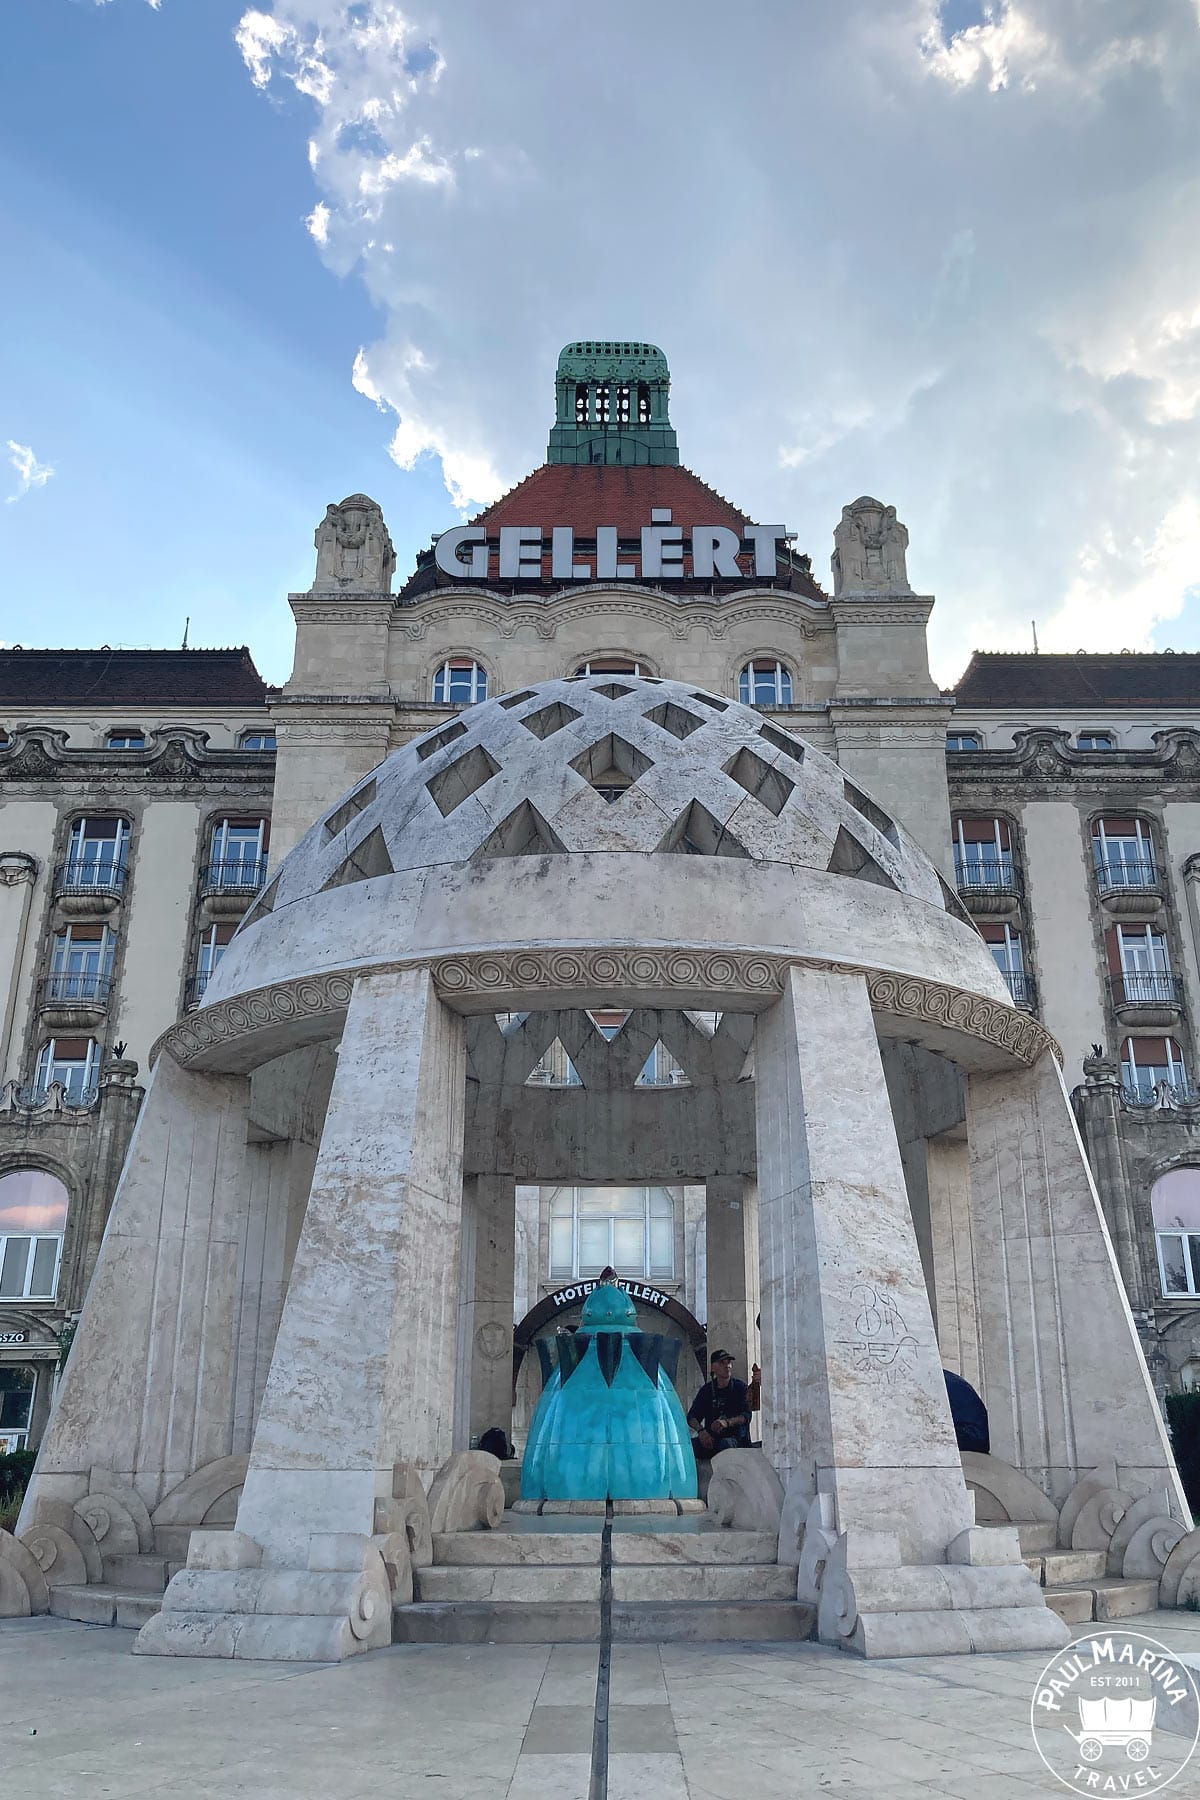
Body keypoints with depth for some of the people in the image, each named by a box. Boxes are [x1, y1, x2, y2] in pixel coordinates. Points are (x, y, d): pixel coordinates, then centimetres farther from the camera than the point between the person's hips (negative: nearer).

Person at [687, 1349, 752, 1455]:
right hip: (711, 1439, 3)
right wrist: (700, 1430, -17)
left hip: (737, 1439, -3)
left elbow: (746, 1416, -8)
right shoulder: (707, 1390, 13)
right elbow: (692, 1417, 6)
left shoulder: (740, 1387, 5)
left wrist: (727, 1422, -27)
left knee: (725, 1443, -38)